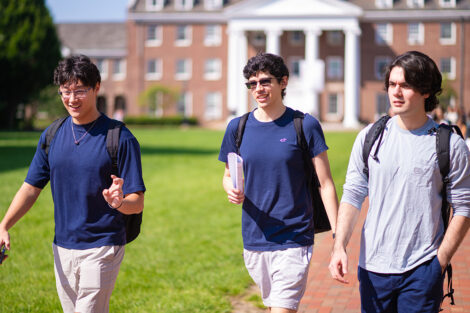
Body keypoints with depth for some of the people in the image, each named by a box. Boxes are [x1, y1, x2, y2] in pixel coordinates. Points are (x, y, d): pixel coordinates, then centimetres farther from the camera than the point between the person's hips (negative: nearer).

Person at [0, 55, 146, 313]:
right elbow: (31, 187, 8)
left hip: (102, 249, -5)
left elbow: (137, 202, -10)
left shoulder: (120, 137, -9)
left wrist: (120, 202, -33)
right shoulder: (51, 136, 7)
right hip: (63, 248, 5)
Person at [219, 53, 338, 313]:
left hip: (294, 240, -4)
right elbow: (228, 175, 17)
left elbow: (325, 184, -4)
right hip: (254, 240, 4)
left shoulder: (304, 125, -5)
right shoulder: (238, 127, 4)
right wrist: (231, 190, -8)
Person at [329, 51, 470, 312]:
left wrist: (440, 262, -7)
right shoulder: (369, 138, 4)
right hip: (373, 267, 2)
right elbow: (353, 195, 5)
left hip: (422, 270, -2)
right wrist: (340, 246, -8)